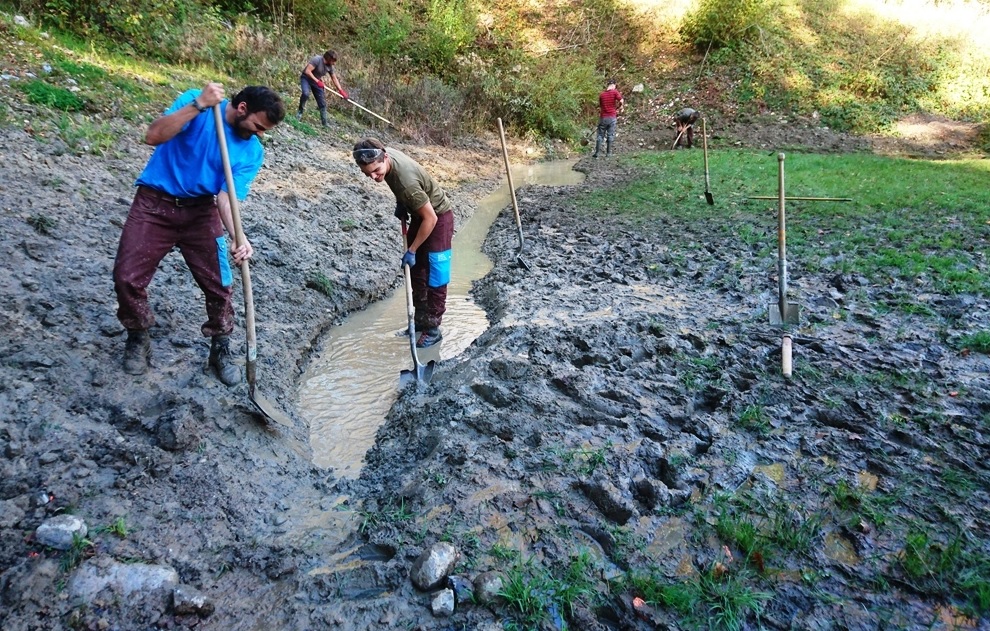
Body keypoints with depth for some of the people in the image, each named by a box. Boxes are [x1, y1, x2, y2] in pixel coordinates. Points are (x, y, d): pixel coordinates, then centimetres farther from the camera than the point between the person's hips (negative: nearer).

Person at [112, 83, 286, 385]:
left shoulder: (252, 152, -5)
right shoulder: (194, 100, -11)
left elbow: (227, 197, -14)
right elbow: (153, 136, -22)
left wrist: (239, 238, -32)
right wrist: (198, 106, -32)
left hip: (201, 211, 2)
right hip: (154, 203, -2)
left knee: (219, 284, -5)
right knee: (127, 277, -7)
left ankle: (220, 349, 18)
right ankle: (138, 338, 21)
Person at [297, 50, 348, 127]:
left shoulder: (330, 66, -6)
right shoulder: (317, 60, -27)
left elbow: (334, 79, 6)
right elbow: (307, 71, -30)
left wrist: (341, 91, -1)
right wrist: (317, 81, -33)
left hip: (317, 81, 6)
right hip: (306, 78, -6)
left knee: (322, 103, 1)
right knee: (306, 93, -34)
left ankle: (325, 122, 10)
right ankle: (300, 111, -12)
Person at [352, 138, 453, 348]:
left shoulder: (407, 181, -38)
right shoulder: (385, 154, -15)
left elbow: (430, 218, -30)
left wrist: (412, 250, -22)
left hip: (438, 216, -9)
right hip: (420, 213, 9)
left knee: (435, 275, -4)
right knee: (416, 270, 14)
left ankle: (433, 329, 6)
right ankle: (421, 319, 26)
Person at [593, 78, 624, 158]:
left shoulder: (601, 95, 7)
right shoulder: (615, 92, -5)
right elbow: (621, 102, -14)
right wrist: (619, 108, 4)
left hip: (603, 117, 2)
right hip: (612, 117, -2)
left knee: (600, 135, 7)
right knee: (610, 135, 6)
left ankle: (597, 152, 4)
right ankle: (608, 153, 8)